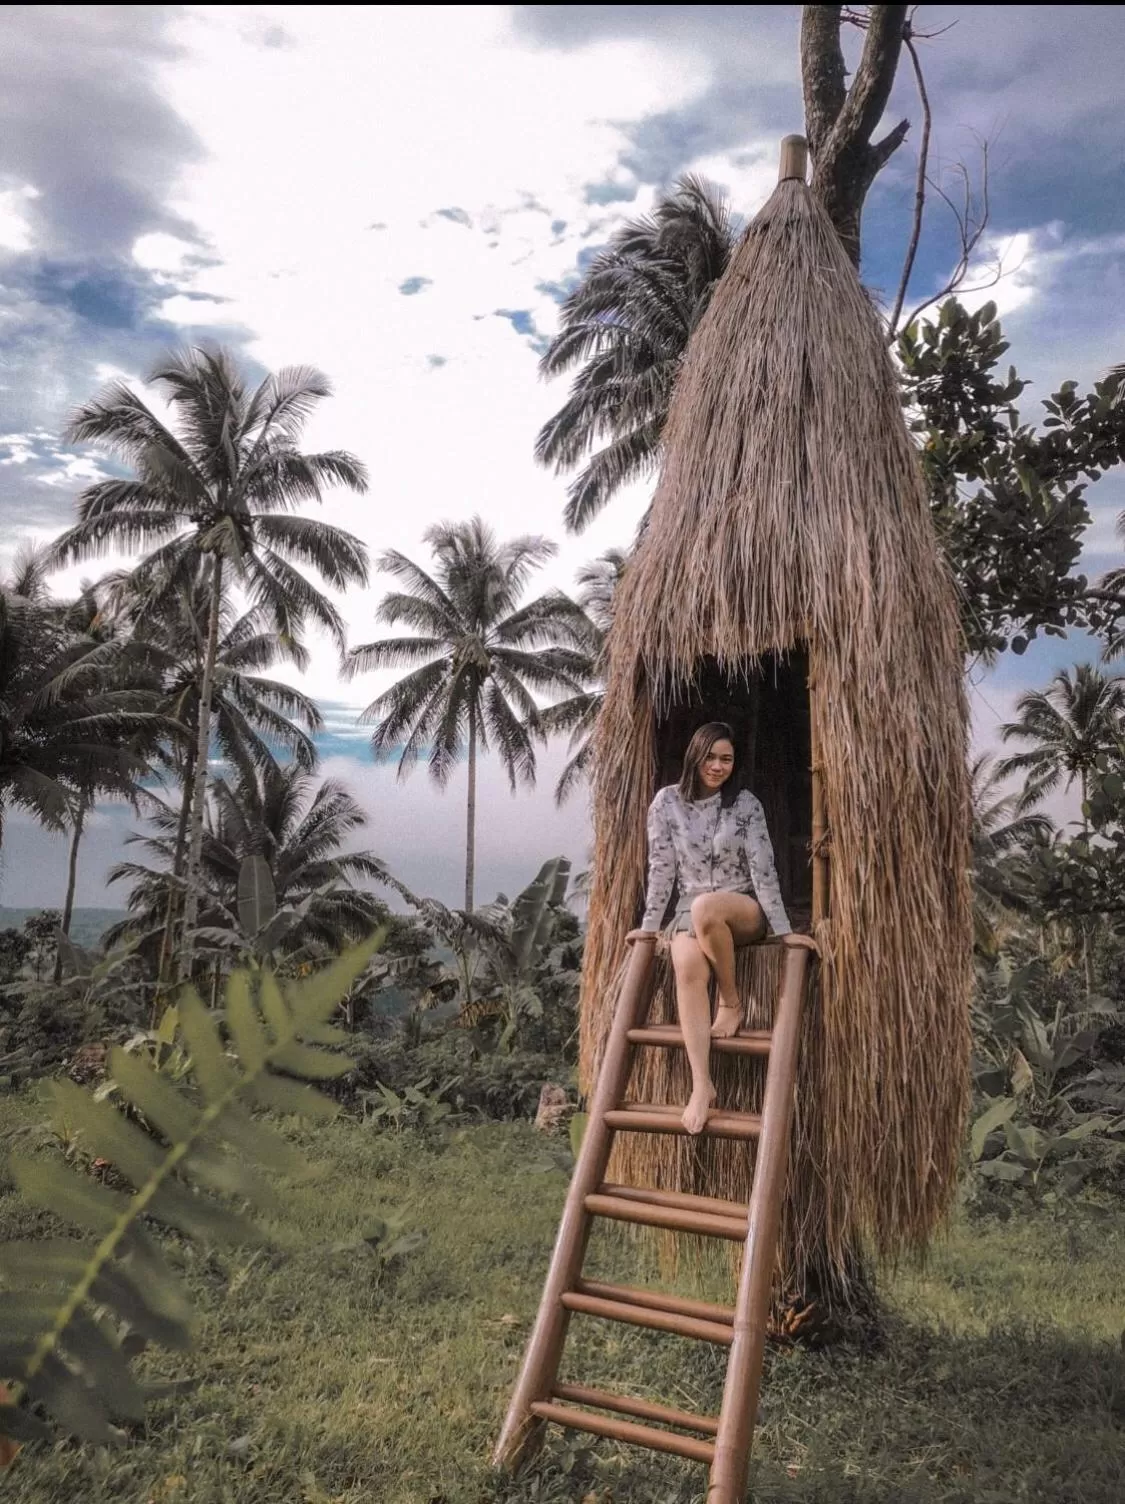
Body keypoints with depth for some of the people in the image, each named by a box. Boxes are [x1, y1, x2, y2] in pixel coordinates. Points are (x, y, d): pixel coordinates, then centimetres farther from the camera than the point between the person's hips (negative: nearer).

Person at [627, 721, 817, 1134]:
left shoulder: (746, 804, -6)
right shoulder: (667, 802, -3)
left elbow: (762, 868, -8)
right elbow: (661, 867, 1)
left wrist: (784, 930, -11)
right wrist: (650, 925, 2)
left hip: (744, 909, -1)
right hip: (691, 910, 2)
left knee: (706, 907, -37)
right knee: (687, 968, -31)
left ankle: (731, 1003, -14)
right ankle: (702, 1084, -35)